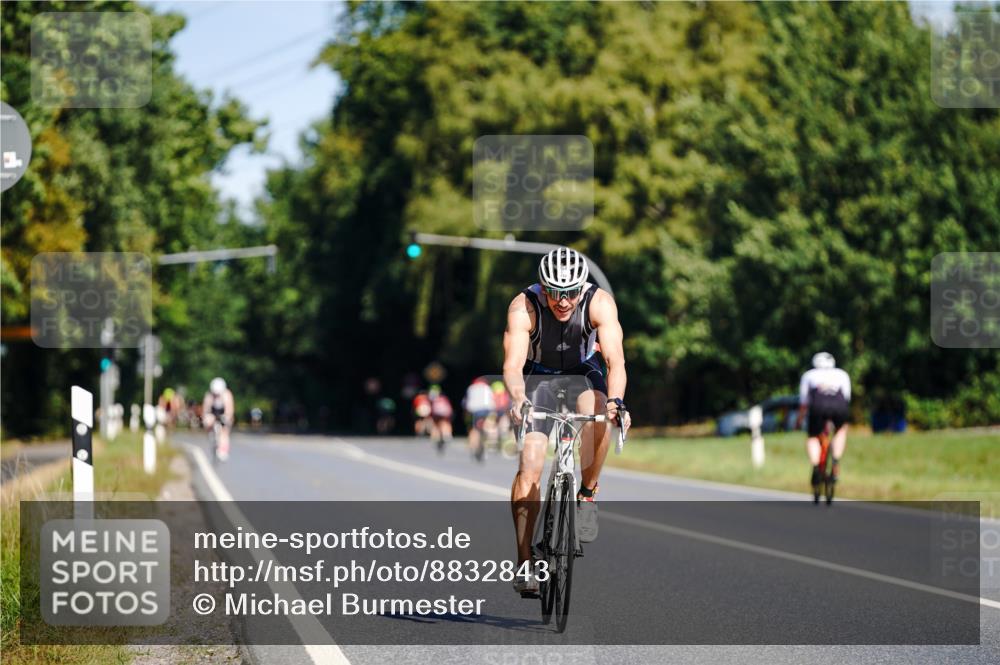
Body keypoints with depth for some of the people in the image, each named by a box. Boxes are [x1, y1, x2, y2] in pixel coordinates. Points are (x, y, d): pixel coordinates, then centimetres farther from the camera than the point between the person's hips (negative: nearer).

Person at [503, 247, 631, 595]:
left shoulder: (599, 302, -27)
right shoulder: (523, 307, -29)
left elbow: (615, 359, -36)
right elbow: (513, 364, -38)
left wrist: (616, 401, -54)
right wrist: (517, 398, -58)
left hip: (582, 372, 1)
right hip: (538, 375, -1)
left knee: (597, 413, -34)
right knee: (530, 465, -15)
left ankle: (587, 495, -11)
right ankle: (524, 562, -8)